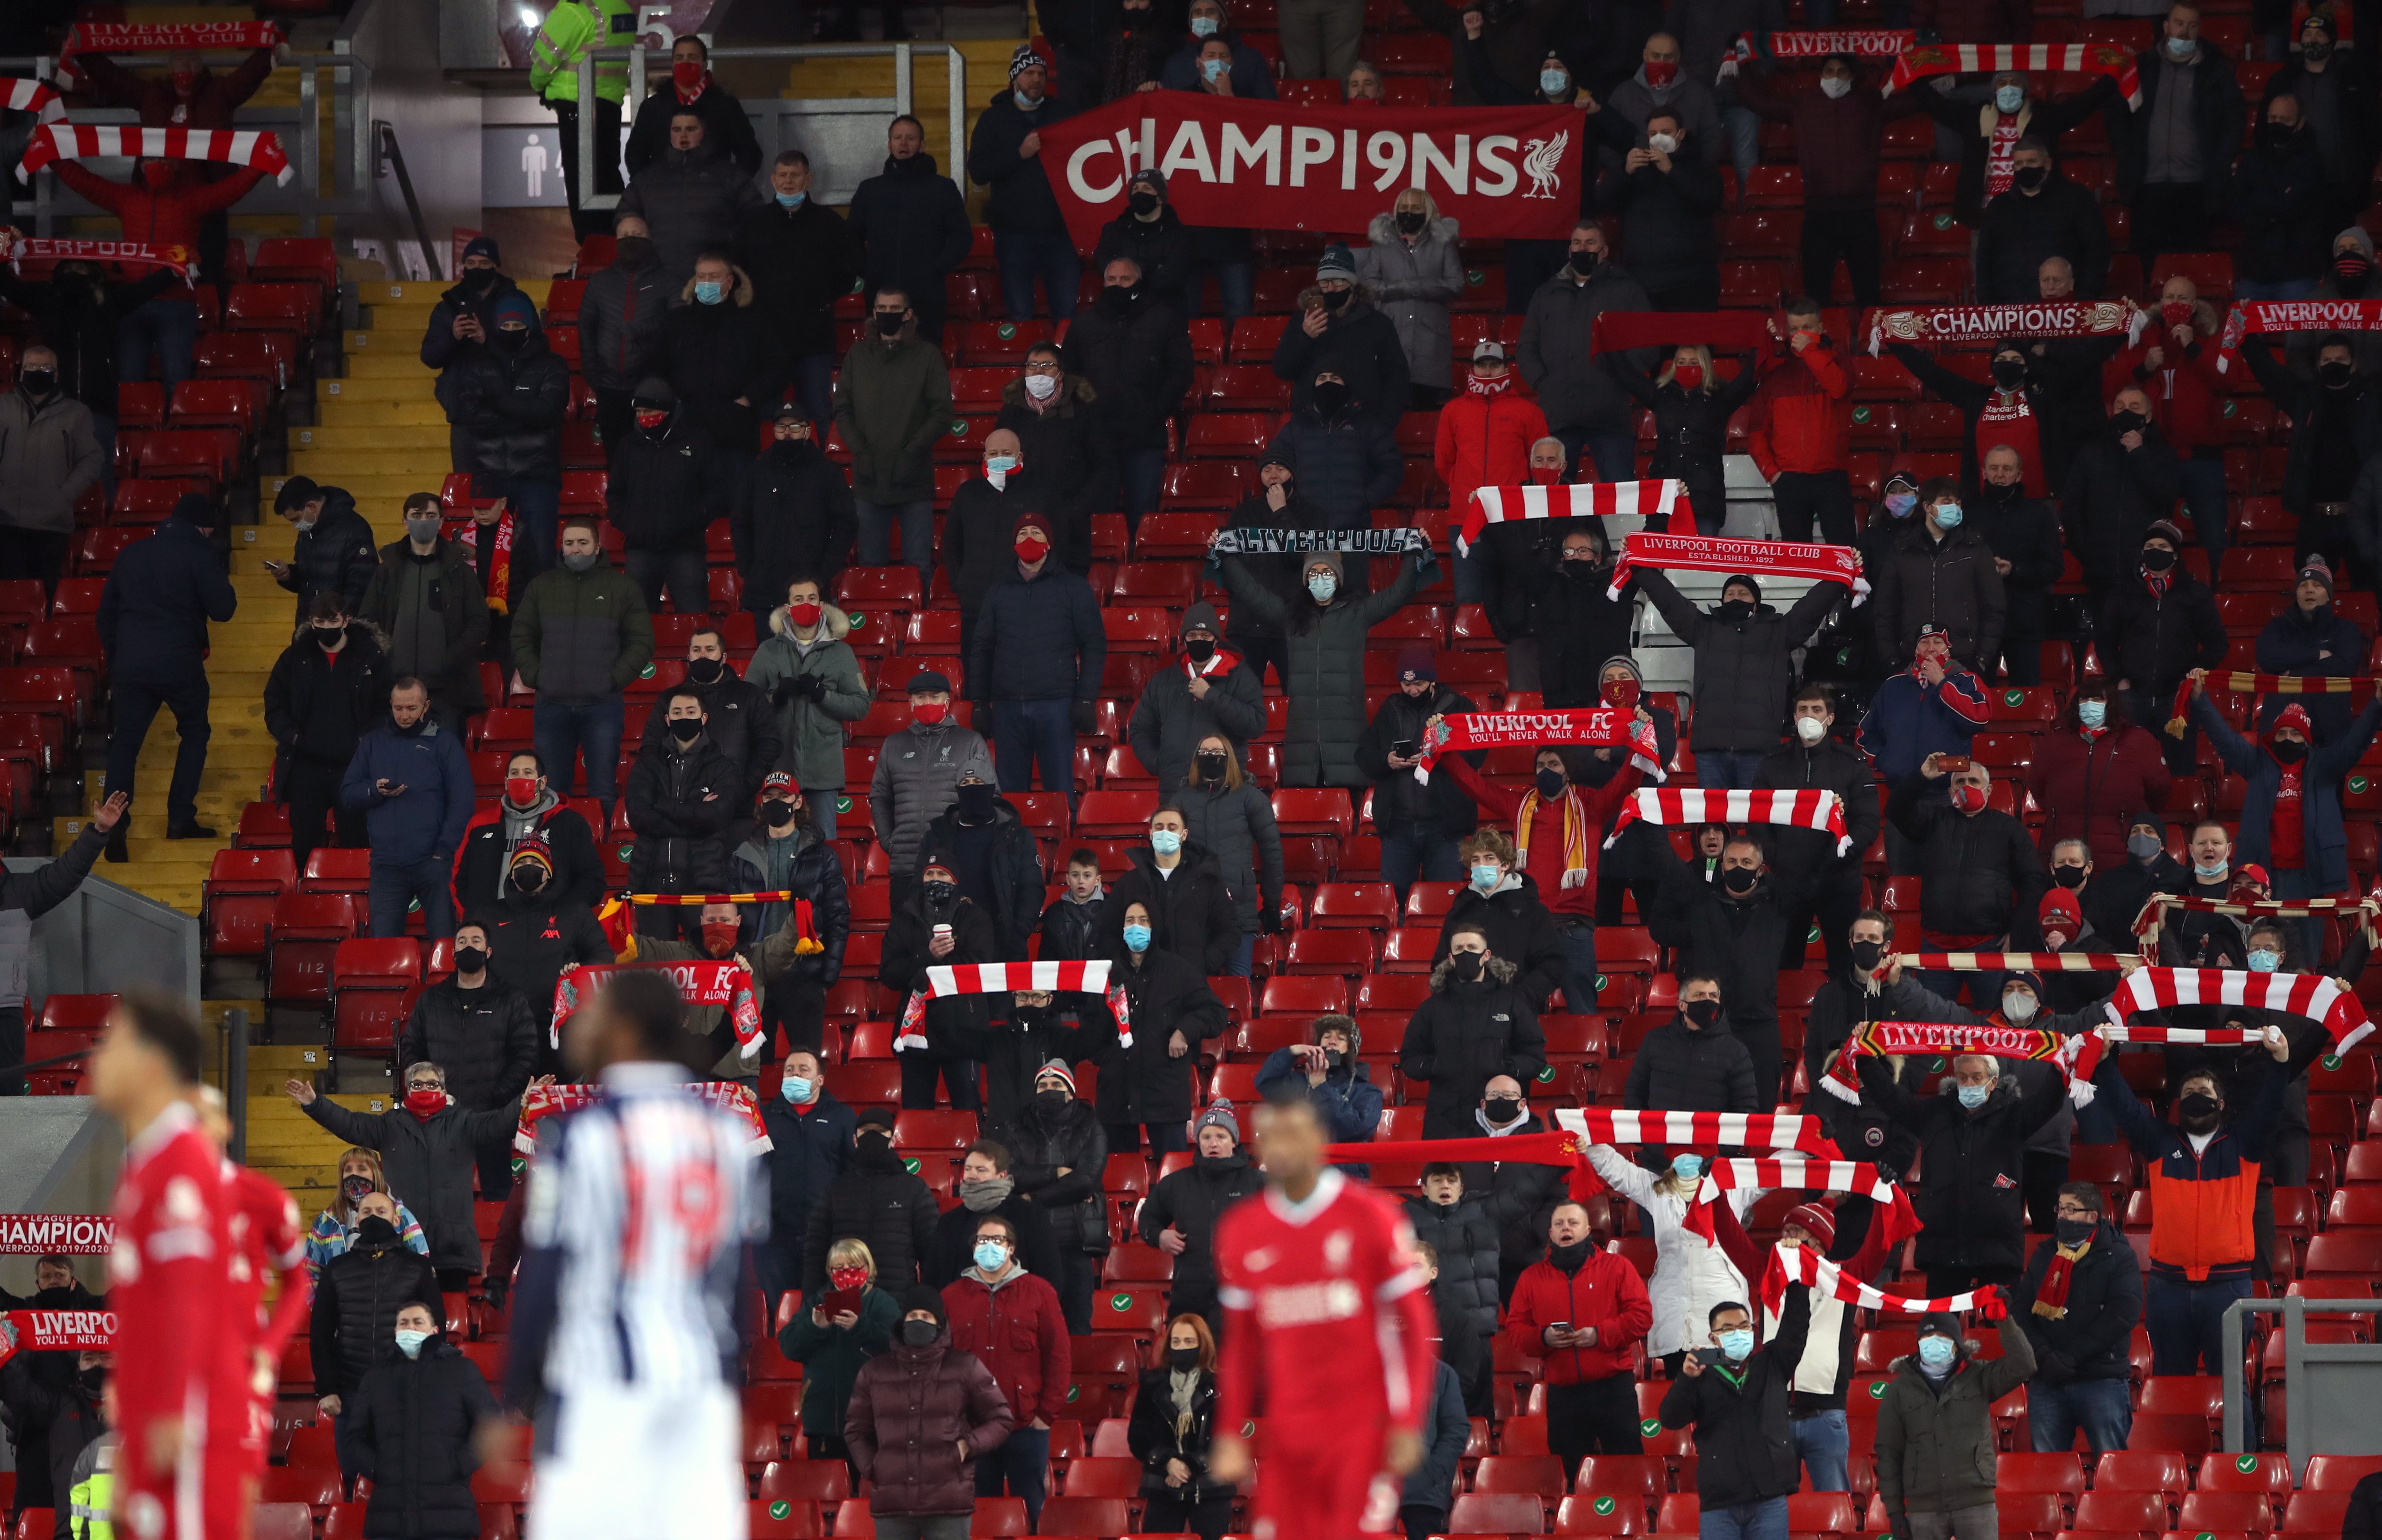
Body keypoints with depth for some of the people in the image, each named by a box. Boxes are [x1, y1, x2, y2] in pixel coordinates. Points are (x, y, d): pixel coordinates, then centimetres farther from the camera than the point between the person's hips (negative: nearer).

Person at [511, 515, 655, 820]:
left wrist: (614, 679, -8)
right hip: (551, 706, 2)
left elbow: (642, 643, 3)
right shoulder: (542, 586, 11)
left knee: (604, 792, -3)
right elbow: (521, 638, 14)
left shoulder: (622, 587, 5)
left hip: (603, 706, -2)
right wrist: (535, 676, -1)